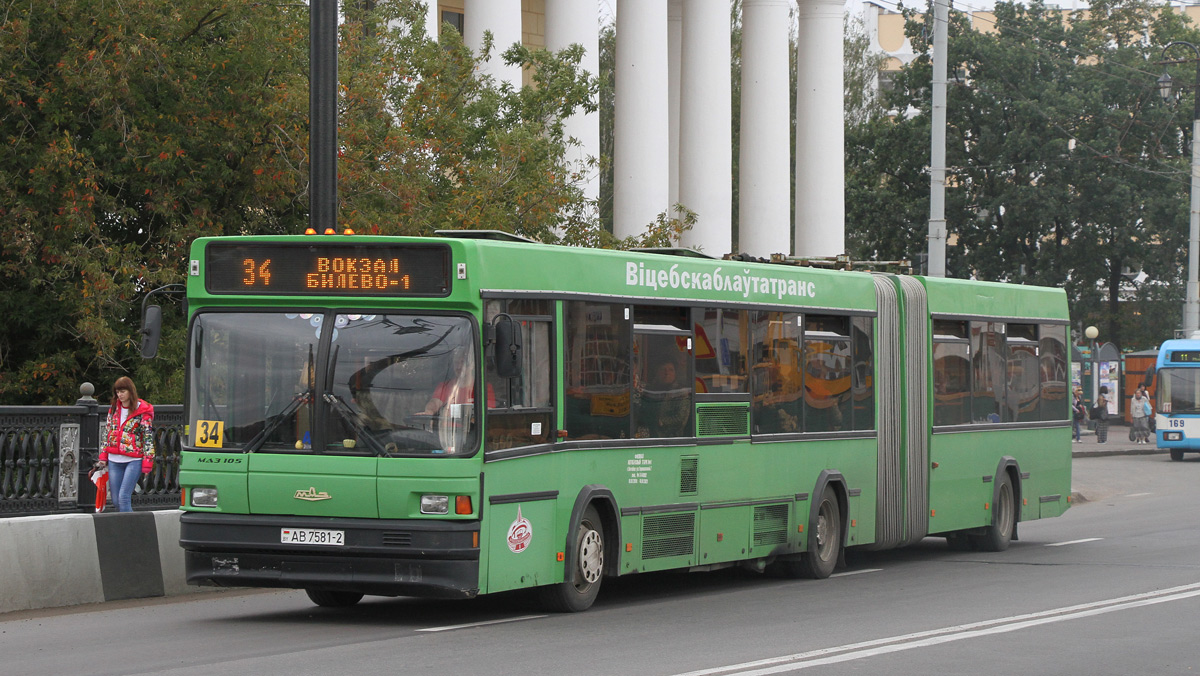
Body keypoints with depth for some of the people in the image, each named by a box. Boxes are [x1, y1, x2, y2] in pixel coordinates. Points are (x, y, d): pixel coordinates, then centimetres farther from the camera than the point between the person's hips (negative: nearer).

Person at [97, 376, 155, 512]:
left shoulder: (143, 412, -4)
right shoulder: (113, 409, 12)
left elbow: (148, 437, -5)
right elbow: (107, 433, 18)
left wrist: (147, 462, -9)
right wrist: (103, 456, 11)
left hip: (134, 460, -6)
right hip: (114, 461, 6)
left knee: (123, 497, -16)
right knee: (116, 500, 5)